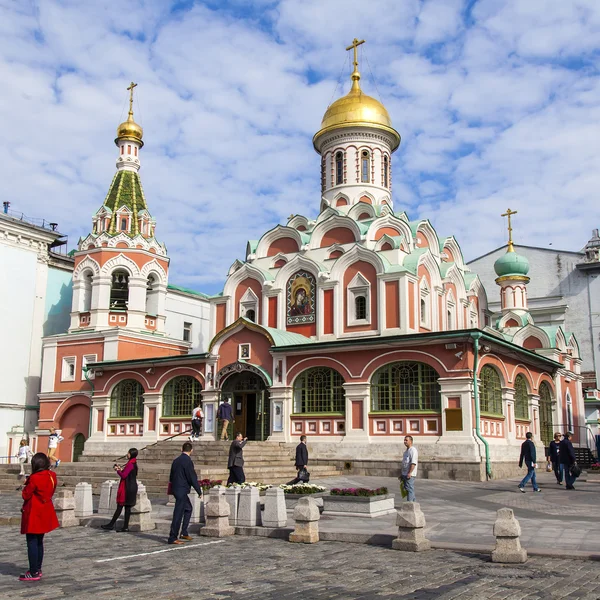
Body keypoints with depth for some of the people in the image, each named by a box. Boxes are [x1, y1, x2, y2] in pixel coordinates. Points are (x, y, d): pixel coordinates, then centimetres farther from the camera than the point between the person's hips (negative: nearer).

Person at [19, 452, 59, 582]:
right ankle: (38, 569, 26)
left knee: (32, 543, -1)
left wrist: (26, 487, 6)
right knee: (39, 542, 18)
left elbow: (25, 495, -10)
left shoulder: (35, 478, -20)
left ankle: (34, 573, 1)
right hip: (45, 513, 8)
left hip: (34, 514, -8)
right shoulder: (52, 476, 1)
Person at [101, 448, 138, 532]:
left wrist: (118, 470, -3)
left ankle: (111, 525, 2)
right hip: (132, 487, 9)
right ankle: (125, 526, 9)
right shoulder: (133, 464, 13)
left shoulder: (130, 464, -16)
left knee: (120, 506, -3)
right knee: (127, 507, 8)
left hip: (127, 488, -9)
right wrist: (120, 469, 13)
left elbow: (124, 475, -18)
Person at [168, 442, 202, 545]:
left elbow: (171, 476, 16)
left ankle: (184, 533, 23)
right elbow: (192, 478, -16)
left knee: (188, 509, 21)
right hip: (182, 491, -9)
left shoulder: (176, 460, 8)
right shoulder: (187, 461, -16)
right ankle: (172, 538, 2)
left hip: (176, 489, 9)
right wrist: (199, 491, -7)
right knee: (178, 514, -2)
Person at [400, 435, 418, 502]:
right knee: (406, 489, 13)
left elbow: (413, 463, -20)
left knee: (409, 489, -9)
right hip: (404, 474, 10)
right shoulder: (406, 451, 19)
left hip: (410, 474, -10)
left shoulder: (413, 450, -12)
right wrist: (401, 474, 23)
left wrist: (410, 473, -25)